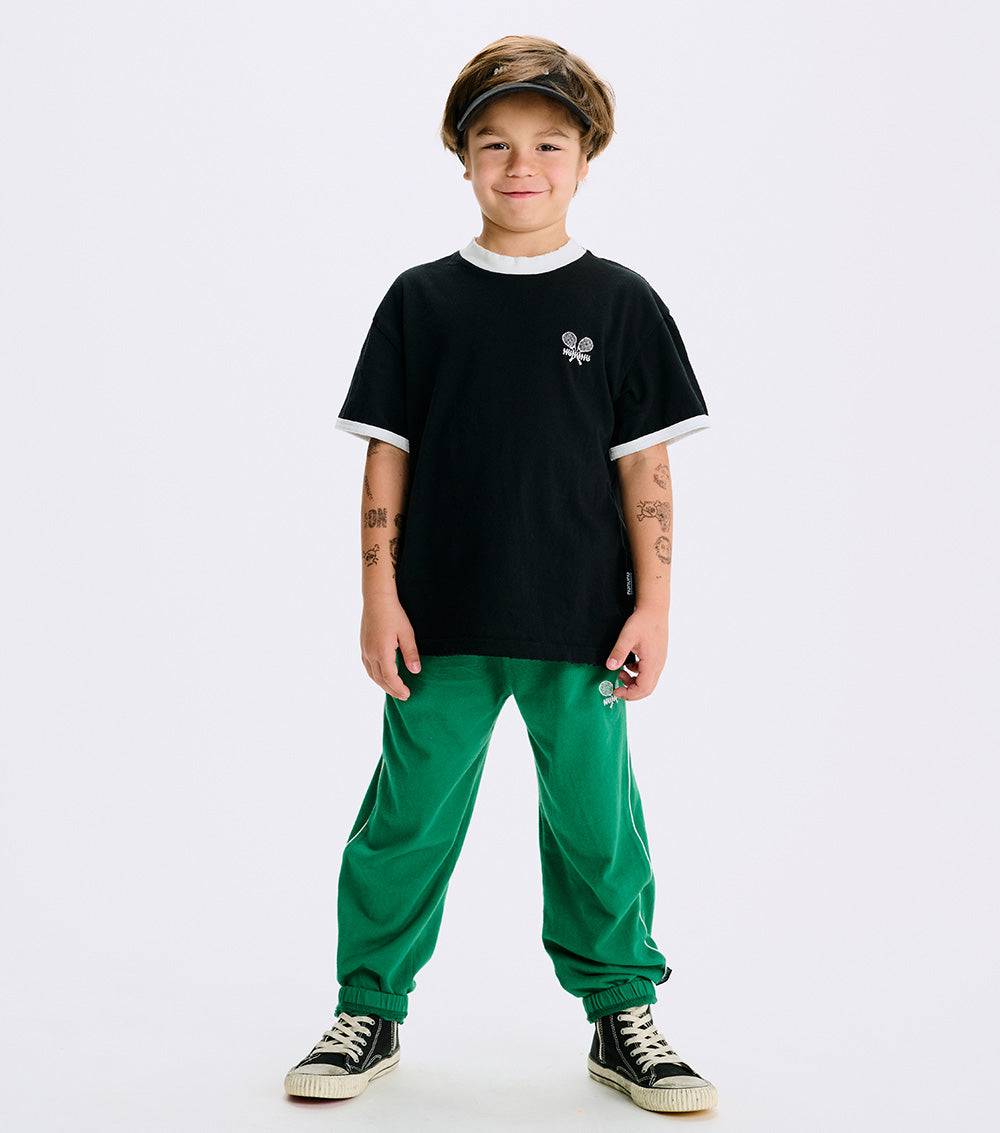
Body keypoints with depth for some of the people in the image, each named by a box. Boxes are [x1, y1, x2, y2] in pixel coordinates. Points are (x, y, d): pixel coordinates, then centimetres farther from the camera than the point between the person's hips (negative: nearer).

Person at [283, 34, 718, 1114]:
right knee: (409, 817, 7)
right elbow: (386, 457, 3)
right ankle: (369, 1011, 23)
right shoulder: (422, 301, 3)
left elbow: (645, 467, 2)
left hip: (579, 623, 0)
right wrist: (381, 597, -2)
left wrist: (652, 606, -2)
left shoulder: (620, 304, 2)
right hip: (444, 622, 1)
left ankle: (623, 1015, 25)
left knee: (597, 824, 8)